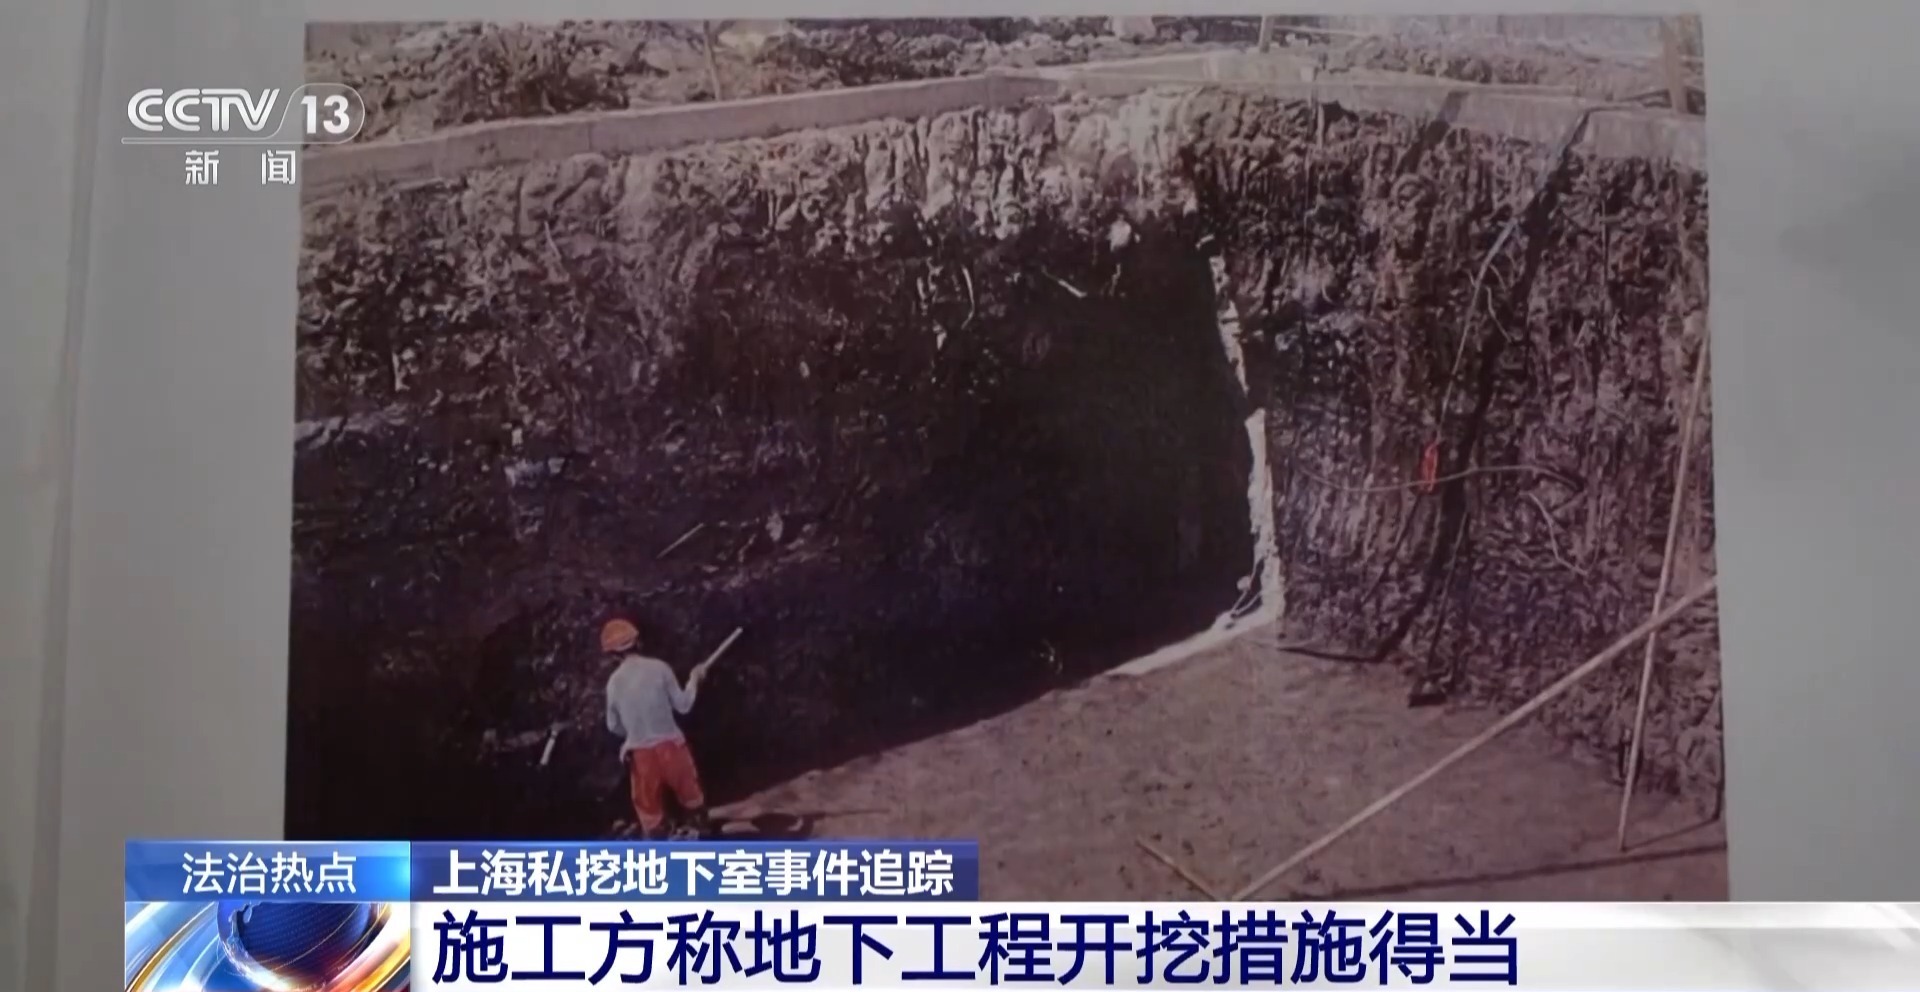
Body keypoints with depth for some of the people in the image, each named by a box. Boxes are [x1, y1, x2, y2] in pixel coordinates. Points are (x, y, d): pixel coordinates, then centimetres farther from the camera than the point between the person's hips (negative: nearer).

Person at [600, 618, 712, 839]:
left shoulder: (614, 681, -3)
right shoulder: (658, 668, -10)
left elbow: (613, 726, 8)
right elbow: (683, 705, -4)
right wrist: (694, 679, 12)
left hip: (640, 753, 1)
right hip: (670, 745, -1)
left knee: (649, 808, 11)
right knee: (691, 796, 20)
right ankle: (704, 836, 36)